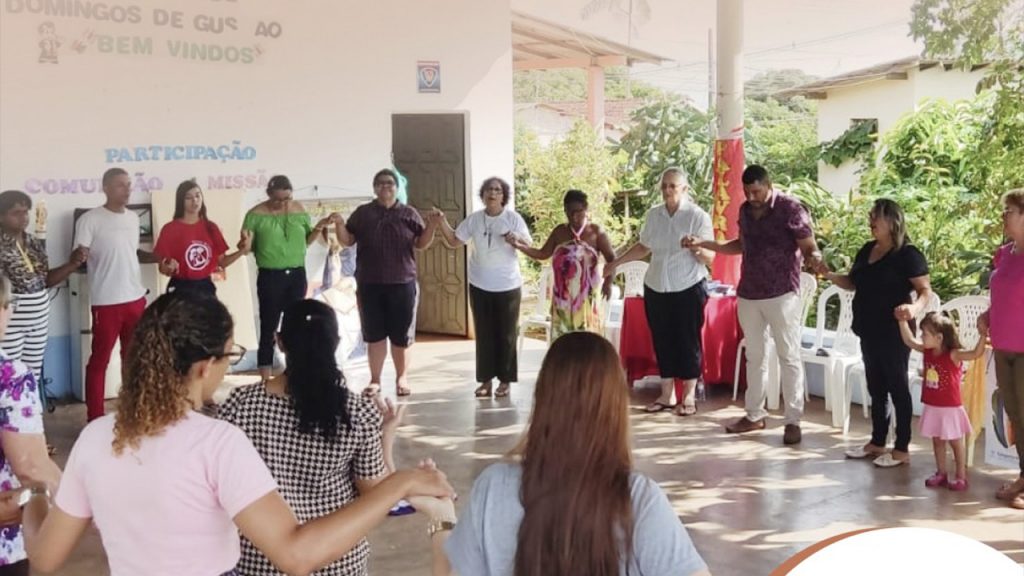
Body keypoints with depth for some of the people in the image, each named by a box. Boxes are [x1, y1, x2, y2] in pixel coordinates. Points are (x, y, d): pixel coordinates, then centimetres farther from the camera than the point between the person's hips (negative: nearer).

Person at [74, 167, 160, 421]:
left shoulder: (133, 218, 11)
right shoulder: (90, 220, -10)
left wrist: (160, 257, 6)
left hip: (136, 298, 7)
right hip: (106, 302, -7)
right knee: (99, 360, 2)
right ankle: (95, 418, 8)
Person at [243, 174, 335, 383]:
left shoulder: (299, 210, 4)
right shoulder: (256, 215, -8)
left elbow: (307, 240, 12)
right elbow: (247, 246, -4)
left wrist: (319, 227, -4)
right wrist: (245, 244, -27)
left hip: (297, 274, 4)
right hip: (270, 276, -4)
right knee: (269, 326, 0)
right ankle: (265, 378, 6)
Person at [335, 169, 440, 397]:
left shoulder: (409, 214, 6)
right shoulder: (362, 213, 7)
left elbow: (422, 244, 6)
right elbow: (347, 241, 6)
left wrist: (432, 226, -11)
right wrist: (339, 225, -13)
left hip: (402, 282, 0)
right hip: (369, 284, 0)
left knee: (401, 335, 4)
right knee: (374, 334, 5)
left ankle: (401, 378, 17)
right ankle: (375, 379, 14)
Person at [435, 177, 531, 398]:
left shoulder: (513, 218, -7)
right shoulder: (474, 219, 2)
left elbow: (529, 246, -9)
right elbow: (454, 241, 6)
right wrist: (442, 222, -8)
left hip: (508, 286, -3)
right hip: (480, 286, 3)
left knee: (506, 334, 4)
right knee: (484, 334, 7)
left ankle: (505, 380, 13)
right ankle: (486, 379, 14)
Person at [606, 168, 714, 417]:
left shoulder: (698, 216, -10)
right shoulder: (653, 215, 4)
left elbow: (710, 258, -13)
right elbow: (644, 247, 18)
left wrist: (696, 248, -33)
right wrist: (616, 262, 18)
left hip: (689, 289, -4)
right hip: (656, 288, 5)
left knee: (688, 341, 1)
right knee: (662, 341, 8)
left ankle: (688, 397, 11)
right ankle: (666, 395, 17)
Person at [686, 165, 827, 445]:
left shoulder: (790, 208, -10)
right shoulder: (745, 210, 8)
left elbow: (809, 247, -11)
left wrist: (815, 261, -34)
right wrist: (704, 243, 15)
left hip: (781, 293, -6)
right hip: (748, 293, 7)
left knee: (789, 357, -2)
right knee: (754, 355, 13)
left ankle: (793, 421, 3)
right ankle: (754, 415, 22)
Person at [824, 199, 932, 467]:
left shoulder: (908, 254, -12)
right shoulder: (867, 250, 10)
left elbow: (926, 291, -14)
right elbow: (853, 282, 17)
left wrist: (914, 308, -35)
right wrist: (827, 274, 0)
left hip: (893, 332, -7)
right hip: (869, 331, 7)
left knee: (897, 387, 1)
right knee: (875, 387, 15)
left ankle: (902, 449, 9)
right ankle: (877, 442, 26)